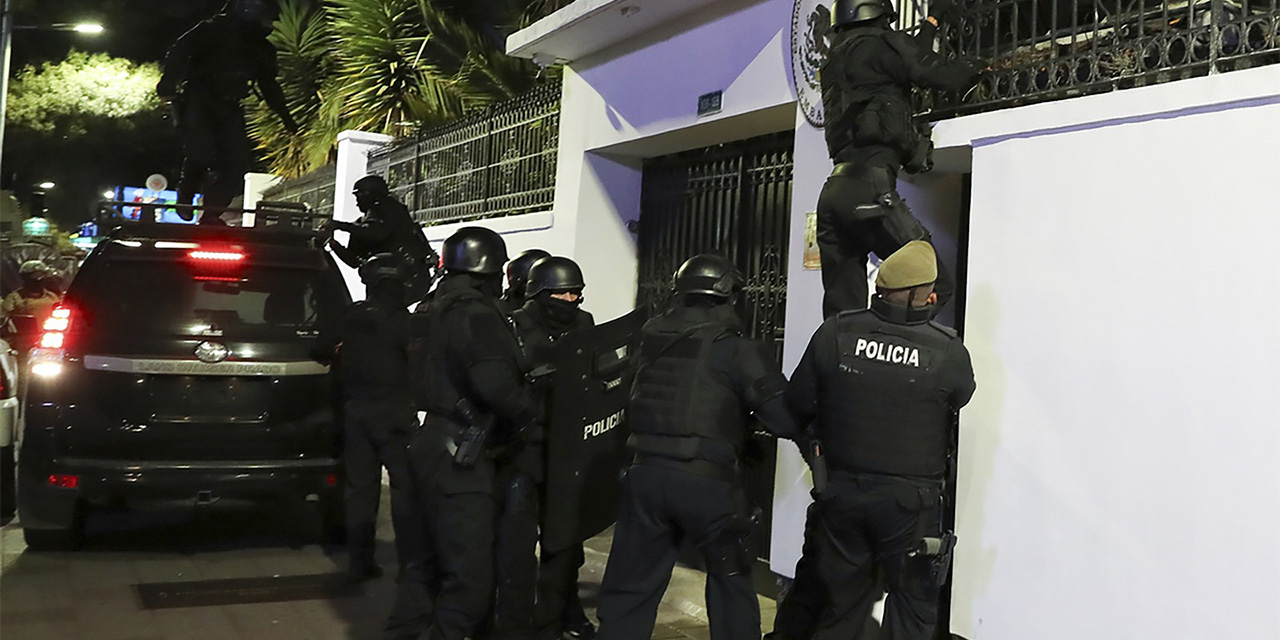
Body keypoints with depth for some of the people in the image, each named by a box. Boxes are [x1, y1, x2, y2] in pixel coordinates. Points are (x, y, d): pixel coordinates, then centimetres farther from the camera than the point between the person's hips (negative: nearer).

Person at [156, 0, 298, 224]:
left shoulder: (262, 50, 14)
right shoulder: (217, 29, -5)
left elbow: (269, 87, 24)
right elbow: (180, 51, -11)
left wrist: (287, 119, 19)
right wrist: (169, 84, -25)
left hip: (228, 109, 6)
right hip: (197, 102, -6)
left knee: (238, 160, -10)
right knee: (201, 152, -24)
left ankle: (211, 214, -2)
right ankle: (184, 198, 4)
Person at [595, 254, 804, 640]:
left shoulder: (652, 338, 8)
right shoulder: (737, 349, -6)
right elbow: (784, 416, -11)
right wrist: (806, 434, 10)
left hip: (645, 474, 4)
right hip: (706, 481, -3)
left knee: (630, 585, 13)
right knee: (731, 580, 18)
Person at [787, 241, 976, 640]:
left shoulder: (835, 334, -10)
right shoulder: (949, 353, -14)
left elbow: (796, 408, -4)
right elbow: (960, 397, 5)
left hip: (842, 490, 2)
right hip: (910, 502, -2)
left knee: (842, 603, 19)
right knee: (911, 607, 14)